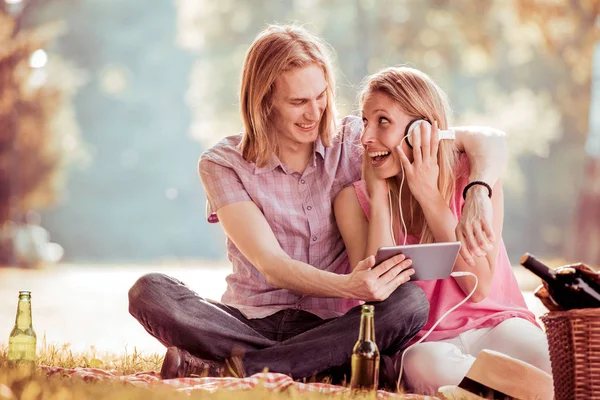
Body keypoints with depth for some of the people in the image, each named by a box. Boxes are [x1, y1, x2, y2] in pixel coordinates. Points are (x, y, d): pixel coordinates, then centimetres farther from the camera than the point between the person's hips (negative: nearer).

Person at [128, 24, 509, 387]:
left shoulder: (353, 141, 1)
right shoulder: (223, 164, -1)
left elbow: (488, 140, -2)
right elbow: (271, 265, -13)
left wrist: (478, 195, -25)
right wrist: (349, 287, -32)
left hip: (331, 327, 0)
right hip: (251, 323, 0)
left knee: (410, 301, -30)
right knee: (150, 291, -27)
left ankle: (225, 368, -32)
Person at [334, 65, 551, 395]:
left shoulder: (472, 174, -3)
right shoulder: (354, 200, -1)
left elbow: (479, 287, -11)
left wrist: (429, 195, -13)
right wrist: (378, 196, -12)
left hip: (492, 326, -2)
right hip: (423, 341, 2)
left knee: (532, 347, -37)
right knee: (424, 364, -36)